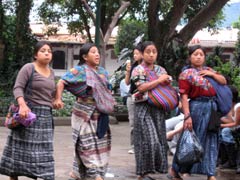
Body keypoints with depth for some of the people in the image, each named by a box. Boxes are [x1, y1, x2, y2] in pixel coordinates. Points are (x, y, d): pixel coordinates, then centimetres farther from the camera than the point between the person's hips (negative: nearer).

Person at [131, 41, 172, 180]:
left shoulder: (161, 70, 12)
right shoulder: (138, 70, -5)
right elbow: (142, 87, -20)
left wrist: (166, 80, -5)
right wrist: (159, 80, -15)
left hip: (158, 108, 6)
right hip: (144, 109, -6)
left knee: (159, 139, 5)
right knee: (148, 140, -11)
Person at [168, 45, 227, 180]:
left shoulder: (209, 70, 16)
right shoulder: (186, 74, -5)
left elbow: (223, 82, 15)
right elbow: (184, 97, -11)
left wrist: (212, 74, 0)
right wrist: (187, 116, -19)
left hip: (212, 107, 6)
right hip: (197, 107, -6)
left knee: (211, 142, 6)